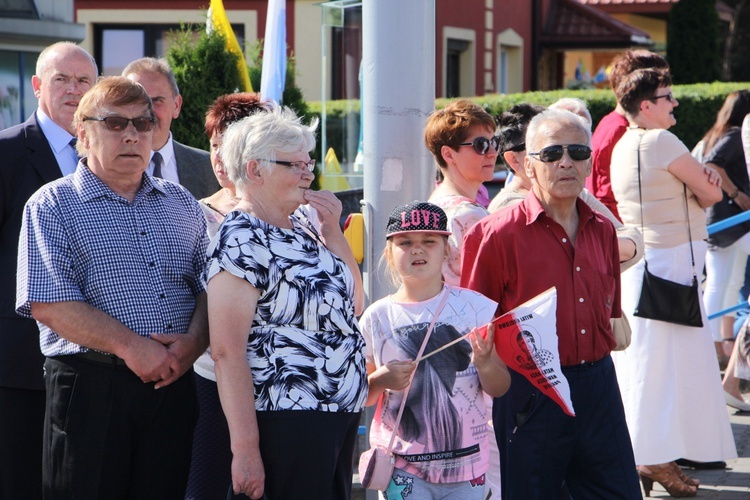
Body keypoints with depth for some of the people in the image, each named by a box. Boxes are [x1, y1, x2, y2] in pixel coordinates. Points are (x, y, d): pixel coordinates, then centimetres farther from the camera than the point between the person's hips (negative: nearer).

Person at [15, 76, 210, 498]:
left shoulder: (180, 204, 16)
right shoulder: (52, 206, 1)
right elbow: (47, 303, -11)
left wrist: (193, 342, -11)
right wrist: (130, 346, -17)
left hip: (175, 382, 4)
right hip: (91, 386, -4)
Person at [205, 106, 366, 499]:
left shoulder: (303, 228, 11)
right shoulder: (241, 240, -14)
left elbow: (353, 305, 15)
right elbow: (227, 351, -20)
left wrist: (332, 232, 3)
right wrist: (245, 450, -23)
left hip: (339, 419, 9)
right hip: (287, 423, -9)